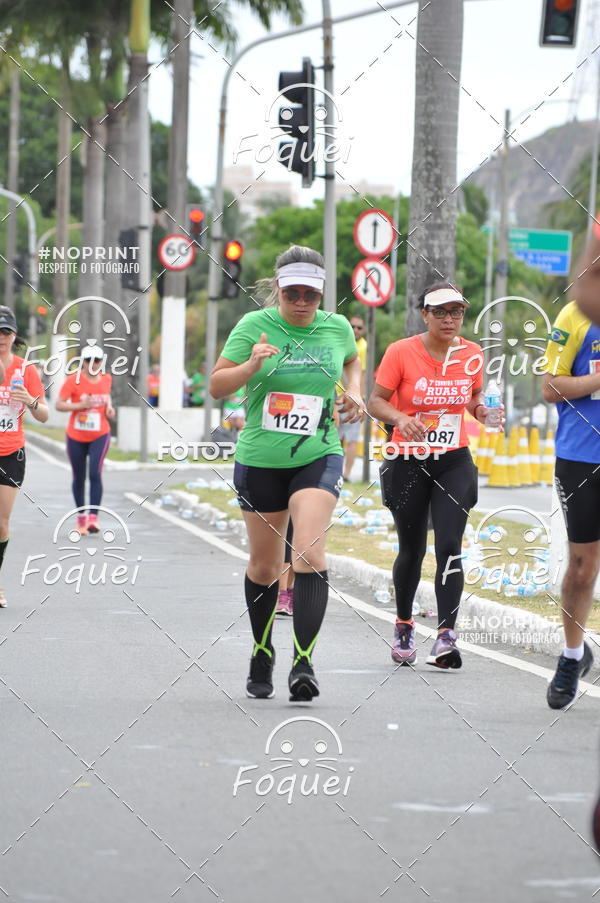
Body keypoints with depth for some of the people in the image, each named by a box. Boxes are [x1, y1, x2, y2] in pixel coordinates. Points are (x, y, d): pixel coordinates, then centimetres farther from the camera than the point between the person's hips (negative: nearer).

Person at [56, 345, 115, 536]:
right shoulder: (73, 381, -11)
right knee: (79, 478, 9)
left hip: (99, 436, 1)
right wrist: (81, 405, -25)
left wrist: (109, 408, 2)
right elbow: (59, 405, -14)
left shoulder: (106, 379, 2)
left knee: (95, 473, -16)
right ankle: (81, 516, 25)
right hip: (76, 436, -1)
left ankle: (93, 517, -19)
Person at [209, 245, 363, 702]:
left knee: (310, 552, -21)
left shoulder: (337, 327, 2)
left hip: (318, 458, 0)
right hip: (259, 460, 0)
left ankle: (304, 662, -24)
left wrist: (354, 392, 6)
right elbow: (216, 386, -6)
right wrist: (251, 366, -24)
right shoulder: (254, 325, -6)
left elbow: (351, 359, 25)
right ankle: (262, 655, 33)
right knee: (264, 565, 10)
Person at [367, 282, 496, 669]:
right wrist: (400, 418, -25)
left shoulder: (473, 355, 1)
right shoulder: (401, 352, -9)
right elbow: (376, 401, -6)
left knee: (449, 547, -14)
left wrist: (480, 408, -6)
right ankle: (404, 626, 32)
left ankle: (446, 636, -17)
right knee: (412, 550, 8)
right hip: (408, 464, -1)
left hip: (454, 464, 1)